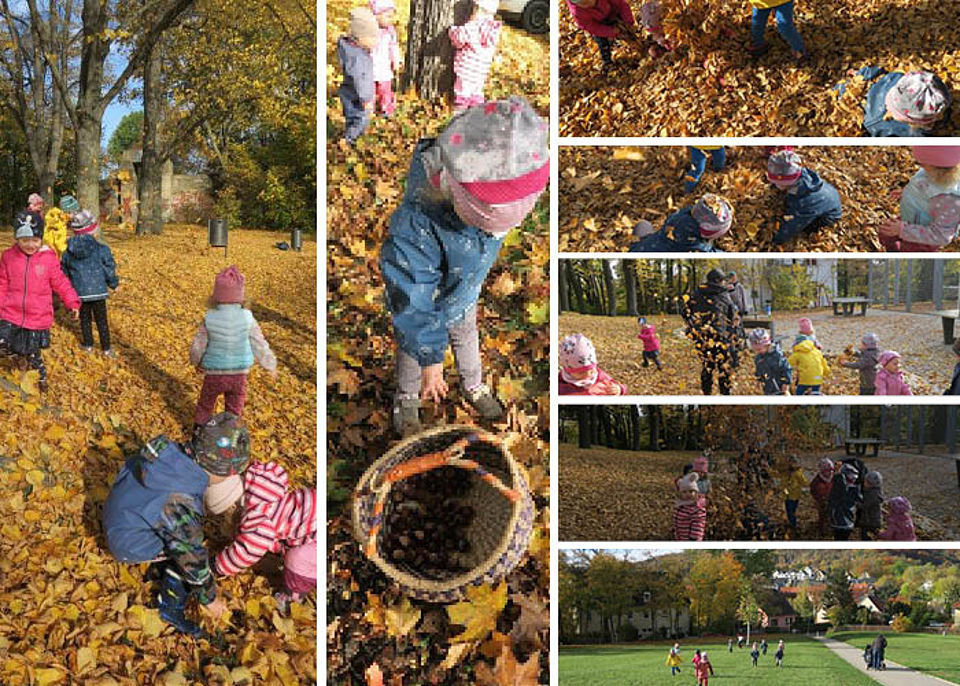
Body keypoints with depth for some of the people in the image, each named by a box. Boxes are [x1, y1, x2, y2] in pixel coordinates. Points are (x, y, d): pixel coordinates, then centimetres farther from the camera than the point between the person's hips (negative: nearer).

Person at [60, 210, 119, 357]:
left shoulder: (68, 252, -1)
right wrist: (114, 284, 13)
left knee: (85, 318, 19)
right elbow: (109, 270, -6)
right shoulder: (101, 249, -11)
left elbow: (64, 272, 9)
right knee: (101, 320, 7)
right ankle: (106, 348, 11)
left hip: (79, 292, 2)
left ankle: (87, 344, 28)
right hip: (98, 291, -2)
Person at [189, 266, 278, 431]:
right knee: (234, 412, 19)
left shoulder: (209, 319, -17)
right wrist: (270, 365, 9)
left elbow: (197, 346, -7)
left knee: (204, 407, 22)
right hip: (238, 375, 0)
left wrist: (196, 362, 15)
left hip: (213, 374, 0)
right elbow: (260, 346, -8)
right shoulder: (247, 318, -17)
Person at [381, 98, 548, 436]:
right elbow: (412, 305, -39)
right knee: (413, 350, 24)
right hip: (423, 302, -5)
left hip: (464, 297, 5)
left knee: (466, 337, 32)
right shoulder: (417, 225, -49)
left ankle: (474, 386, 60)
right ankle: (406, 400, 53)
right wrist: (431, 360, -32)